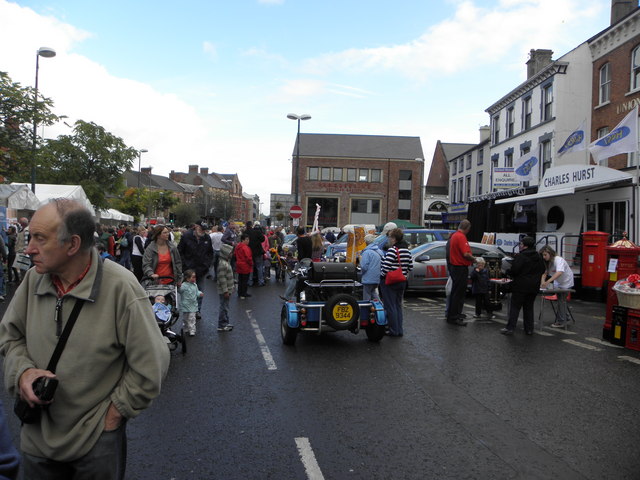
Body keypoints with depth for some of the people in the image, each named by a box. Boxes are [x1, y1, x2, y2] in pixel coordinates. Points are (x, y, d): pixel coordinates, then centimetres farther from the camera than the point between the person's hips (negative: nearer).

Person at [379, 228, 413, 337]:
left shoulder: (392, 250, -19)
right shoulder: (407, 250, 5)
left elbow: (386, 267, -24)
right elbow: (410, 267, 8)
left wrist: (382, 275, -7)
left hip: (390, 282, -8)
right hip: (402, 282, 8)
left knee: (390, 306, 2)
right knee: (398, 305, 17)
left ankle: (394, 331, 6)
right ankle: (400, 330, 20)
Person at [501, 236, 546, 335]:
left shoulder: (520, 256, -15)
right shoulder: (539, 257, 10)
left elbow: (514, 270, -19)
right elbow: (542, 270, 18)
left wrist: (507, 272, 1)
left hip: (521, 286, -7)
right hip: (534, 287, 7)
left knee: (515, 307, -2)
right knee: (529, 307, 14)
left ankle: (510, 328, -4)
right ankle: (529, 329, 15)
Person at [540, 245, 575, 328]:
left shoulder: (559, 260, -30)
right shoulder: (548, 262, -5)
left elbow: (559, 272, -47)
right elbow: (544, 273, -10)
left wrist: (547, 282, -56)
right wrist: (542, 282, -31)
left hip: (566, 282, -8)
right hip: (558, 282, 8)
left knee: (561, 300, -8)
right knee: (559, 299, 17)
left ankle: (561, 322, -1)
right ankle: (564, 317, 33)